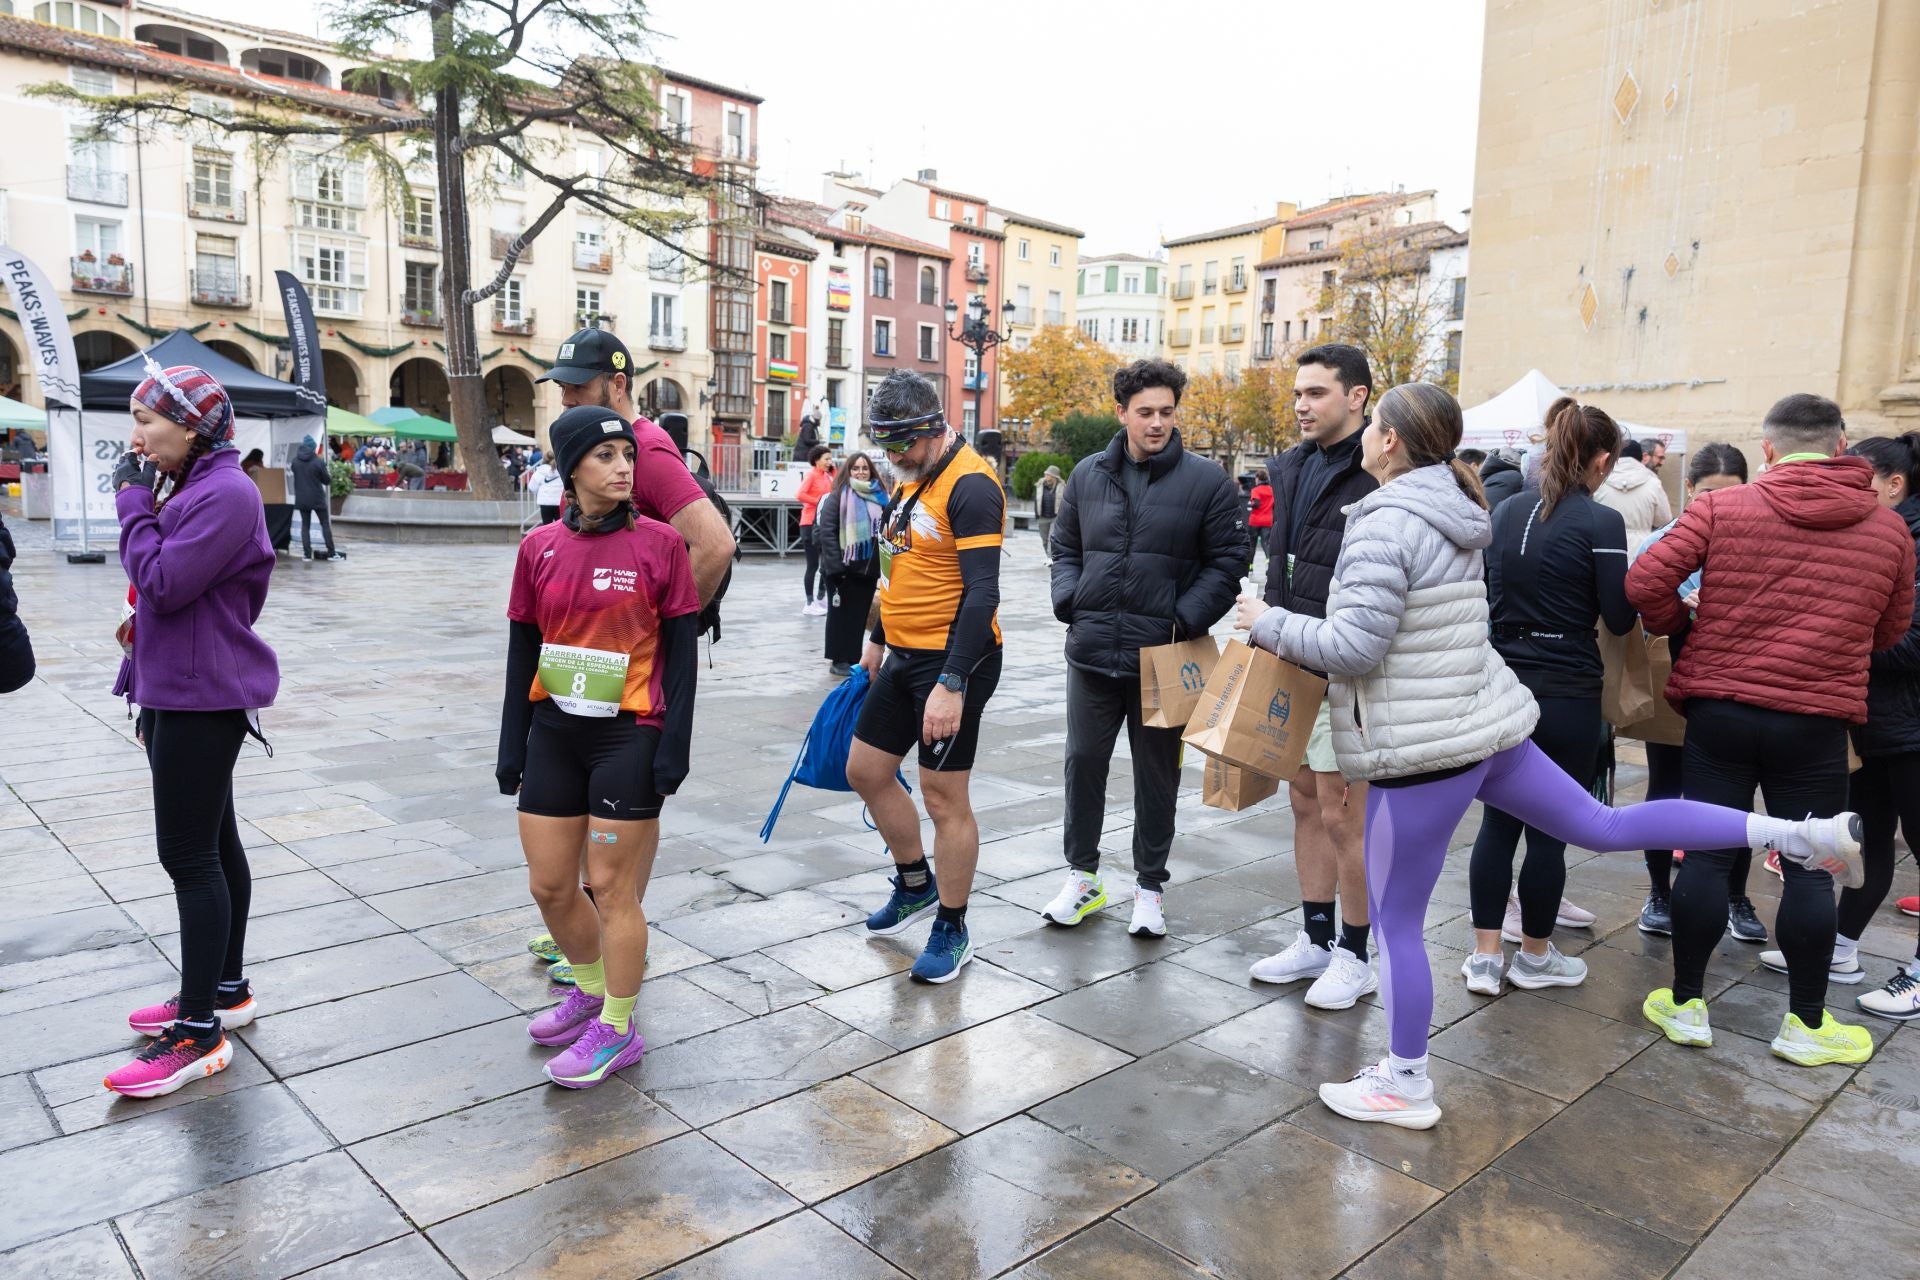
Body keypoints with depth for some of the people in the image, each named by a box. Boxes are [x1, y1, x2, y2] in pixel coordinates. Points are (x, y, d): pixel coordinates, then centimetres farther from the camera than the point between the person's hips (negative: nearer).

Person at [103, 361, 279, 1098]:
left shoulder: (226, 495, -16)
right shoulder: (187, 490, 14)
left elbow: (162, 583, -22)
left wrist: (133, 500, -11)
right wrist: (144, 684, 21)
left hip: (202, 700, -10)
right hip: (177, 694, 10)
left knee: (189, 855, -6)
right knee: (212, 844, 16)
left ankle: (199, 1034, 2)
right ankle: (226, 990, 28)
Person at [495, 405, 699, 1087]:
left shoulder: (659, 543, -7)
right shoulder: (539, 548, 3)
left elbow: (682, 651, -6)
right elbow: (522, 652, 9)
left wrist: (674, 745, -10)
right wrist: (512, 744, 9)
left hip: (628, 735, -4)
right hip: (554, 732, 4)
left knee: (611, 886, 3)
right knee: (549, 884, 12)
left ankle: (617, 1029, 21)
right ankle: (591, 989, 38)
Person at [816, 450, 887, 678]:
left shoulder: (879, 497, 10)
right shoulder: (837, 497, -5)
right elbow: (826, 531, -11)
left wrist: (881, 563, 7)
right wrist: (836, 563, -16)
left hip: (868, 568, 5)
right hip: (842, 569, -4)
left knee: (860, 615, 10)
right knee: (840, 614, 5)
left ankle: (854, 658, 20)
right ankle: (839, 660, 12)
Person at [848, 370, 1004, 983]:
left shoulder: (970, 485, -18)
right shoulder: (910, 478, 11)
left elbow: (982, 592, -23)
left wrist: (952, 684, -26)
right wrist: (879, 640, 25)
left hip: (953, 660, -9)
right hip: (904, 656, 10)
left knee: (945, 798, -1)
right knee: (866, 771, 16)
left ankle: (952, 929, 17)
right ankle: (915, 882, 36)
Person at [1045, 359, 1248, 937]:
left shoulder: (1207, 481, -4)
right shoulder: (1088, 475, 7)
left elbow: (1227, 561, -3)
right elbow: (1065, 547, 16)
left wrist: (1186, 620, -13)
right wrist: (1069, 601, -1)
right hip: (1091, 650, 3)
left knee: (1157, 774, 10)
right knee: (1083, 761, 10)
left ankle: (1150, 888, 25)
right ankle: (1082, 876, 28)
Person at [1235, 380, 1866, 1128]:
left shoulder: (1385, 523, -19)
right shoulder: (1450, 512, 11)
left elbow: (1354, 648, -23)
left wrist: (1271, 625, -10)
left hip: (1421, 749, -9)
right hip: (1481, 723, 9)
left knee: (1396, 921, 4)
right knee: (1604, 826, 20)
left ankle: (1405, 1087, 17)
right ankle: (1800, 833, 21)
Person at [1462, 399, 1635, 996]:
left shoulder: (1507, 512, 5)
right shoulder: (1600, 523, -12)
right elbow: (1619, 619, -7)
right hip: (1567, 694, -5)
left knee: (1497, 821, 11)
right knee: (1550, 827, 8)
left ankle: (1485, 956, 15)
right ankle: (1535, 956, 22)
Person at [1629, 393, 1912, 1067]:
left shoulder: (1722, 507, -6)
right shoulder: (1888, 528, 4)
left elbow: (1644, 582, -13)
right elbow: (1889, 632, 14)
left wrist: (1679, 625, 5)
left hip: (1719, 709, -1)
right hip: (1818, 721, 1)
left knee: (1706, 855, 7)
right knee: (1808, 870, 10)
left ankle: (1685, 1005, 18)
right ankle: (1806, 1024, 21)